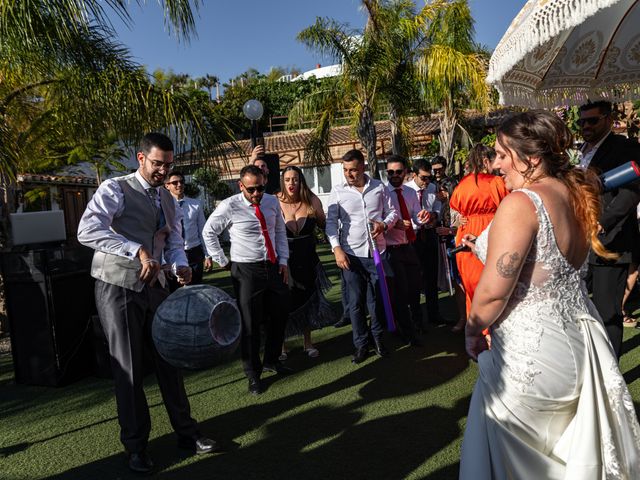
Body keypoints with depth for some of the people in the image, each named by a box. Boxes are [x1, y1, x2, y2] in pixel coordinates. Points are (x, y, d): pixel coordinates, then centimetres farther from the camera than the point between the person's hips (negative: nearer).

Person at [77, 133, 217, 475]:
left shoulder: (167, 198, 12)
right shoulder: (115, 189, -10)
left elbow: (174, 241, 16)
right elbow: (87, 231, -24)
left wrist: (180, 265, -7)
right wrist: (138, 250, -32)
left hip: (154, 286, 6)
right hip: (118, 288, -6)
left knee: (168, 359, 11)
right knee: (129, 368, 3)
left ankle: (186, 433, 25)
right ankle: (135, 446, 21)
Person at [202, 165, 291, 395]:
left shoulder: (272, 202, 3)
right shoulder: (229, 206, -11)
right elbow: (208, 232, 1)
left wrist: (283, 260, 6)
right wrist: (222, 261, 1)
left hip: (273, 267, 5)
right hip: (246, 270, -5)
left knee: (279, 314, 15)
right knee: (250, 323, 1)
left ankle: (271, 360, 38)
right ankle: (253, 374, 20)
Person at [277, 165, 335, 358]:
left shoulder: (312, 201, -5)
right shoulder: (275, 203, -12)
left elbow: (324, 225, 8)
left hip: (307, 260, 3)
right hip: (283, 261, -3)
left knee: (308, 300, 14)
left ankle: (307, 342, 34)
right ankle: (280, 344, 27)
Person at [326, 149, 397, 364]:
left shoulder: (379, 187, 3)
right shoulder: (338, 191, -2)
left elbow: (392, 212, 10)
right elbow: (331, 222, -3)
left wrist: (384, 224, -12)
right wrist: (337, 249, -14)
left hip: (377, 252, 1)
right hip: (351, 254, -1)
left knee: (378, 298, 12)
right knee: (356, 302, 5)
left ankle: (378, 338, 31)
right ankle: (361, 345, 19)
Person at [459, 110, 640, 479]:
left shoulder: (520, 202, -21)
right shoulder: (578, 193, 4)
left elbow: (493, 292, -22)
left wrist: (473, 331, -5)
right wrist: (487, 249, 15)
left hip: (531, 351, -8)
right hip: (580, 337, 8)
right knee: (575, 447, 27)